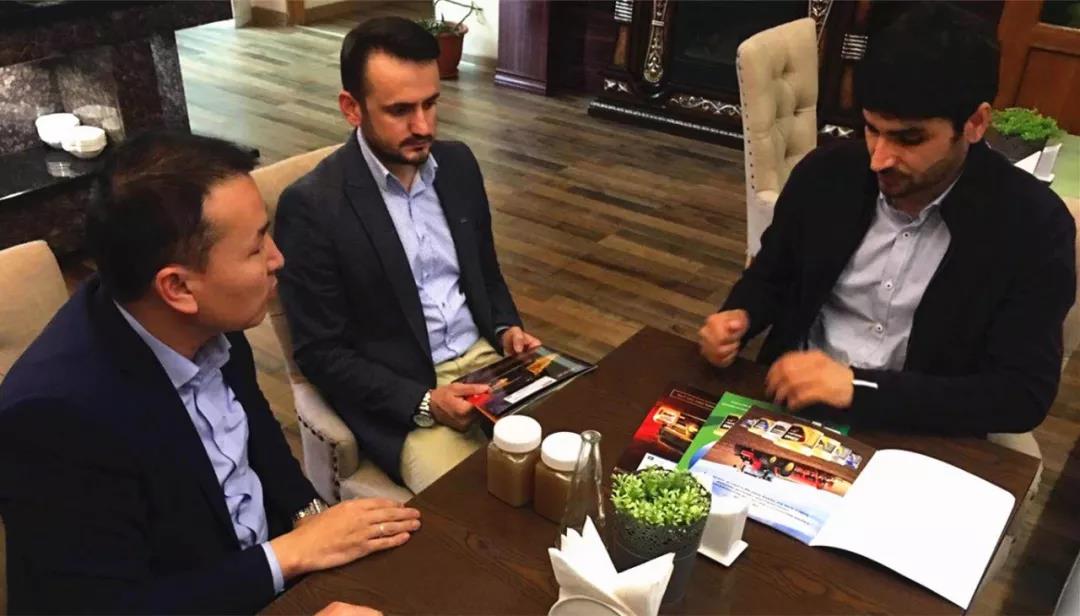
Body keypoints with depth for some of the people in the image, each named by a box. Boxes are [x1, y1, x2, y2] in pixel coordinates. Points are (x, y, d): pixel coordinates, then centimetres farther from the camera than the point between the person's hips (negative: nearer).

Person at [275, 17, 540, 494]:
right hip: (397, 397, -5)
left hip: (486, 359, 6)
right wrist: (424, 402, -20)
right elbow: (319, 353, -12)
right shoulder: (311, 205, -15)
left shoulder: (457, 163, 3)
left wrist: (506, 328, -3)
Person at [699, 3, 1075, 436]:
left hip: (917, 439, -2)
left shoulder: (1033, 225, -12)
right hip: (789, 403, 2)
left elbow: (1025, 394, -14)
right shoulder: (825, 175, -4)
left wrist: (857, 386, -24)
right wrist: (739, 318, -11)